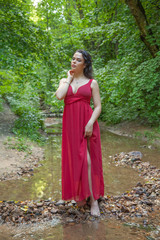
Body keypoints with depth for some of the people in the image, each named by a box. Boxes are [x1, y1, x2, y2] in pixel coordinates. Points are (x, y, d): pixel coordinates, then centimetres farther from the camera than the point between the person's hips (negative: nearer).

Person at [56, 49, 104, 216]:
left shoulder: (92, 82, 3)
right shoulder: (65, 81, 10)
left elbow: (98, 106, -2)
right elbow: (59, 96, -11)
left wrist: (90, 123, -16)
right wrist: (69, 78, -1)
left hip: (87, 124, -2)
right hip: (70, 125, 3)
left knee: (88, 160, -6)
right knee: (75, 160, 6)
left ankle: (93, 198, 2)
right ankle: (80, 193, 22)